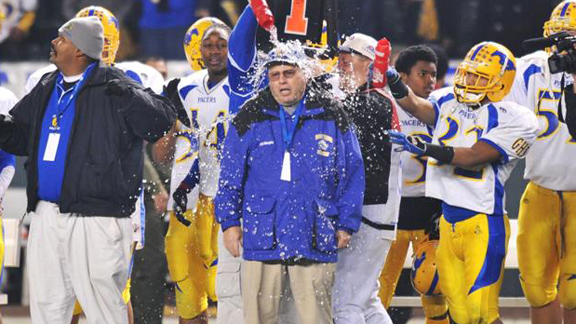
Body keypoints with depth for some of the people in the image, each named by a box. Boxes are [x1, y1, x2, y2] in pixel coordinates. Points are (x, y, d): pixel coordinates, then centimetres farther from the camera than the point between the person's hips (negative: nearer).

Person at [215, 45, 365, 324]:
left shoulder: (331, 116, 4)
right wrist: (229, 222, 3)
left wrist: (346, 225, 6)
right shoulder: (251, 118, 5)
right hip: (262, 237, 0)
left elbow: (352, 174, 9)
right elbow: (230, 175, 9)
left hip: (315, 239, 0)